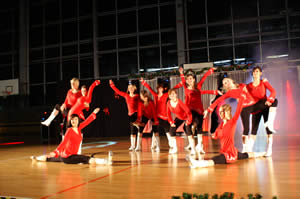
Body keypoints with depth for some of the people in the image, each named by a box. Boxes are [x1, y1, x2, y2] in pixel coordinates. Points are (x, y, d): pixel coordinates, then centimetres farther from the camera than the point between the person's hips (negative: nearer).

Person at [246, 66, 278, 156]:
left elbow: (273, 91, -12)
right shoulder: (249, 86, 7)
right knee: (254, 129, 0)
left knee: (268, 129, -6)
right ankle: (249, 149, 1)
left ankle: (269, 149, -3)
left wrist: (269, 100, -29)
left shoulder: (264, 82, 2)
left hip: (265, 107, -2)